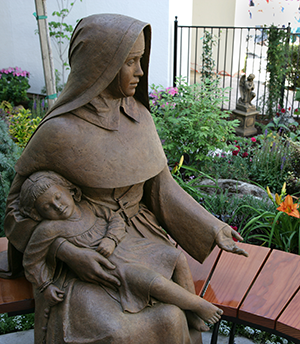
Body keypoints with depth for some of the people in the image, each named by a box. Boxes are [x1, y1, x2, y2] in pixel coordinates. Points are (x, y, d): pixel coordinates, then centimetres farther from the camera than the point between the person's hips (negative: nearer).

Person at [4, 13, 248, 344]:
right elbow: (20, 201, -9)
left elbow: (159, 185, 2)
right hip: (82, 246, -4)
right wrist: (66, 252, -23)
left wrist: (210, 227, -7)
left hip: (137, 236, 4)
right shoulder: (57, 132, -20)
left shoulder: (139, 116, -3)